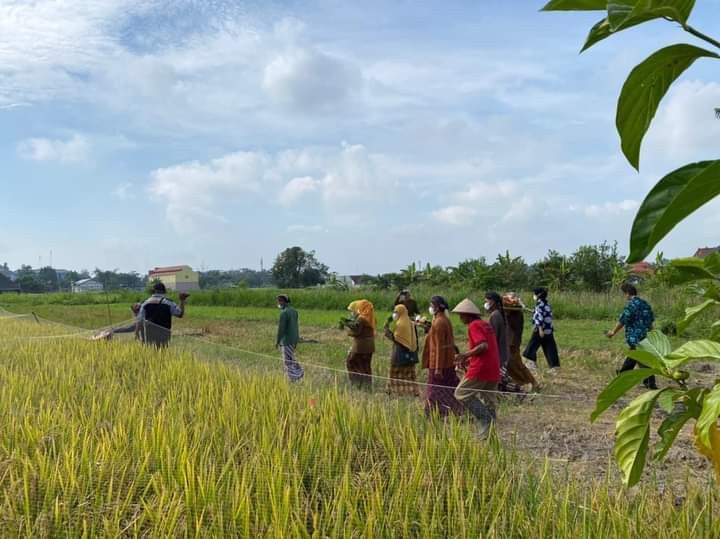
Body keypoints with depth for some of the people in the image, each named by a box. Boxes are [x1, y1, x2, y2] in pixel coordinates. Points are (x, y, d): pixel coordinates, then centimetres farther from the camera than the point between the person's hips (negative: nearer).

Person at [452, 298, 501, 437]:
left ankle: (485, 418, -9)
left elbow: (483, 346, -21)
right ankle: (488, 435, 10)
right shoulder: (486, 325, 20)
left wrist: (465, 355, -15)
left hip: (480, 369, -9)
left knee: (461, 393, 2)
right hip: (494, 370, 9)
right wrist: (469, 360, 20)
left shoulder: (474, 326, -8)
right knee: (489, 403, 11)